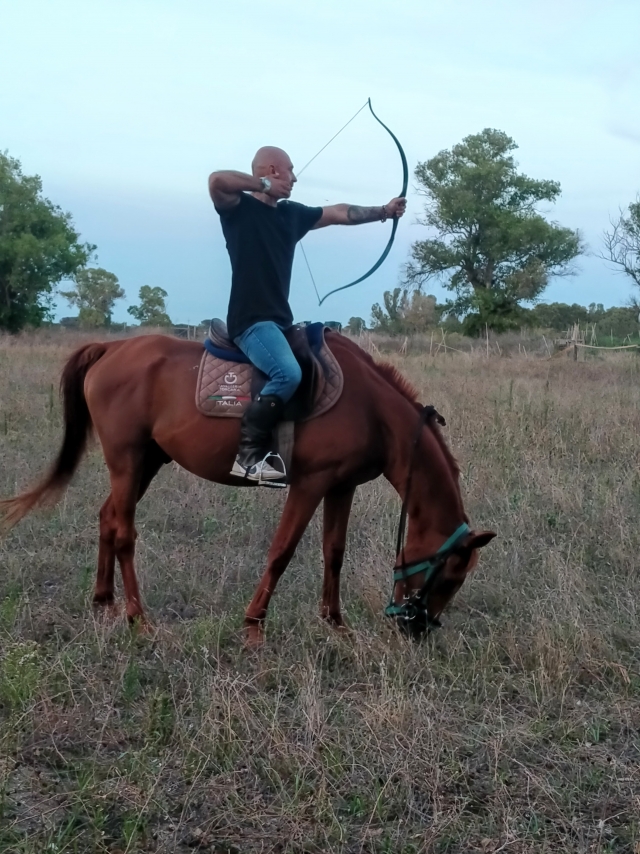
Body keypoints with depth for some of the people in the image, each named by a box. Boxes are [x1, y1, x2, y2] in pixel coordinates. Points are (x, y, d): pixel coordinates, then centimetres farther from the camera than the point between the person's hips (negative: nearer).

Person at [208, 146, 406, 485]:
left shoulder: (292, 213, 15)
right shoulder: (240, 208, -5)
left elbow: (339, 213, 25)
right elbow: (216, 179, -25)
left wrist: (383, 211, 25)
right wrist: (264, 185, -13)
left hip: (280, 321, 9)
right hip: (251, 320, -9)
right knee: (288, 373, -30)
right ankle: (248, 454, -24)